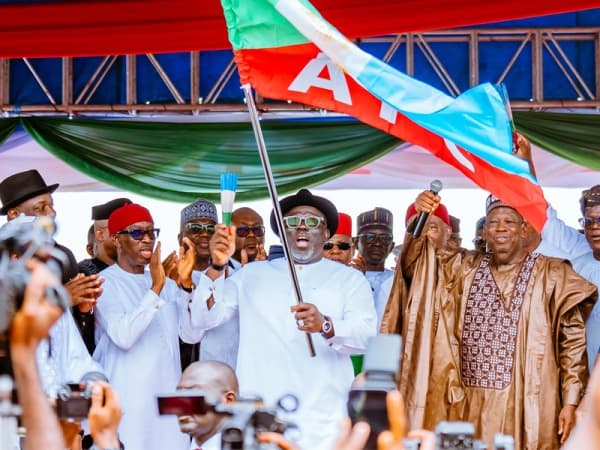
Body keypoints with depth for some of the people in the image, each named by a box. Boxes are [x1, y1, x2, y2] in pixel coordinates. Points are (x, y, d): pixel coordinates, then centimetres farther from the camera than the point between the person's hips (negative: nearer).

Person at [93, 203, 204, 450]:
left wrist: (186, 282, -9)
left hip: (167, 400, 5)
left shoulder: (166, 283, 16)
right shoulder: (105, 283, -3)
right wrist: (155, 289, -22)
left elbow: (192, 335, 2)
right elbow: (123, 336, -19)